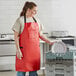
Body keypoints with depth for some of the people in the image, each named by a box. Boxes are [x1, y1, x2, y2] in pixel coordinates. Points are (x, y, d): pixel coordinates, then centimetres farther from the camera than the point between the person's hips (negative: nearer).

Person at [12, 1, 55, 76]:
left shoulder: (36, 20, 9)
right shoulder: (20, 20, -5)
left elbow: (40, 34, 14)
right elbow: (16, 36, -7)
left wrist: (49, 42, 6)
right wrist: (18, 50, -13)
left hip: (35, 49, 5)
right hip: (24, 50, -4)